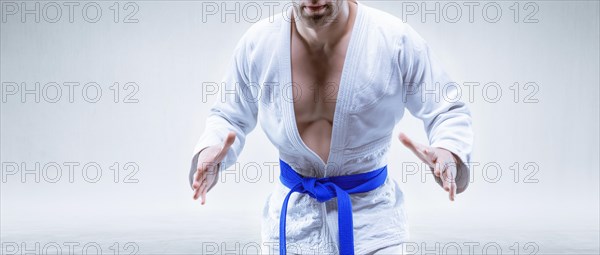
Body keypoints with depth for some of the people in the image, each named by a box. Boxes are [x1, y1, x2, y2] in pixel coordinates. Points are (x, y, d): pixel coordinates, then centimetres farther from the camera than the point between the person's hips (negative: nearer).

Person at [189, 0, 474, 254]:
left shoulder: (396, 39, -16)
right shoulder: (258, 42, -10)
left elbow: (448, 111, -6)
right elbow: (229, 117, 6)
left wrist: (447, 154, -28)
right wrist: (209, 151, -17)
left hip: (370, 215, -2)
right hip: (292, 214, 2)